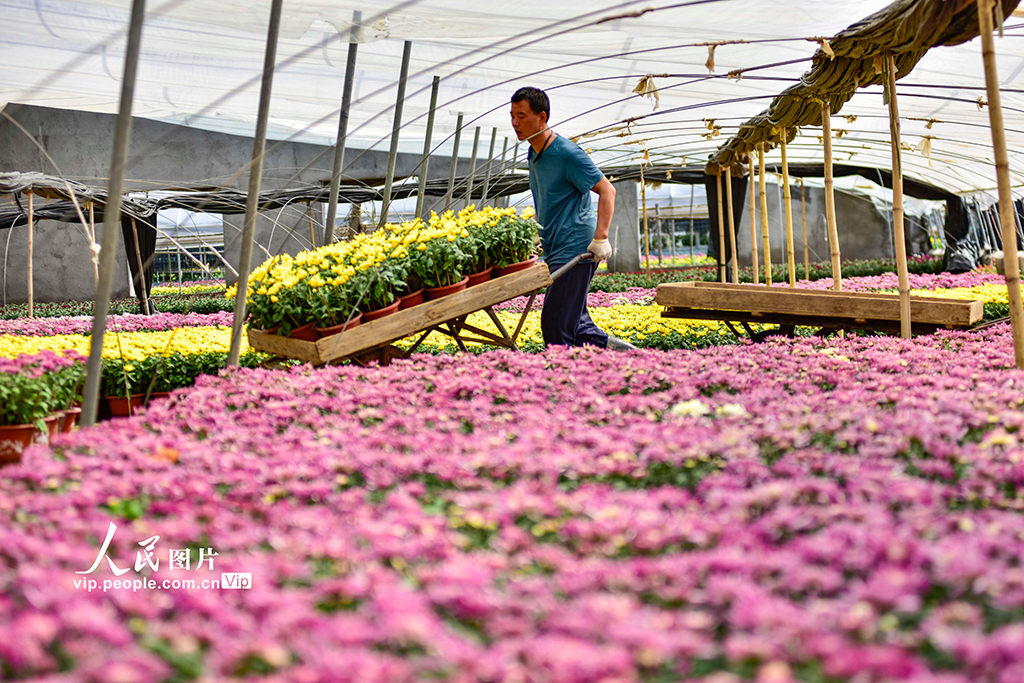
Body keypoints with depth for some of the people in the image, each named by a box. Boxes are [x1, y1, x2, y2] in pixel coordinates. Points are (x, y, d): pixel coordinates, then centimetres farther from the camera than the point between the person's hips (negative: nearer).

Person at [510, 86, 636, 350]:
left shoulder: (568, 153, -13)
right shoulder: (533, 153, 14)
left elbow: (606, 190, -14)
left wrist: (601, 237, -22)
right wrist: (541, 235, 23)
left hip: (575, 251, -9)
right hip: (555, 251, 9)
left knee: (555, 326, -10)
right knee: (574, 323, 13)